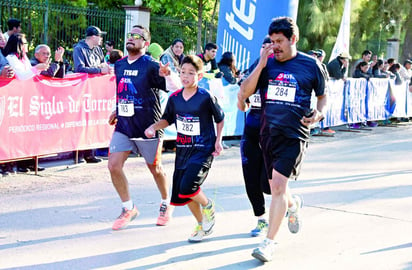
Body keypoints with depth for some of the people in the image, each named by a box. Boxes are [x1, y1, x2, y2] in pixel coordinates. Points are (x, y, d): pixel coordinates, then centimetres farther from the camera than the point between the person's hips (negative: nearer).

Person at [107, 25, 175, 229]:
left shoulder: (151, 66, -11)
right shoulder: (119, 65, 8)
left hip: (148, 128, -5)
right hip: (123, 126, 5)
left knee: (155, 169, 10)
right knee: (114, 166, -7)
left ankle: (166, 204, 35)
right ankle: (128, 208, 11)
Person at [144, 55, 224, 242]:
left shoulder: (206, 97, -11)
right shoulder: (174, 98, 2)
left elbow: (220, 119, 2)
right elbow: (167, 120, 16)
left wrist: (218, 140, -5)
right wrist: (154, 127, -2)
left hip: (203, 150, -6)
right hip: (182, 149, 6)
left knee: (187, 187, -23)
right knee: (181, 193, 9)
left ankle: (208, 206, 9)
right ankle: (202, 225, 31)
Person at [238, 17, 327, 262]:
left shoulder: (311, 65, -1)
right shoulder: (266, 63, 4)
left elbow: (323, 96, 13)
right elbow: (244, 93, -6)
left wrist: (319, 113, -8)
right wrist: (261, 64, -14)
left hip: (294, 135, -4)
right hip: (268, 133, 4)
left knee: (278, 184, -16)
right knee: (276, 188, 14)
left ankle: (269, 242, -10)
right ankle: (293, 204, 50)